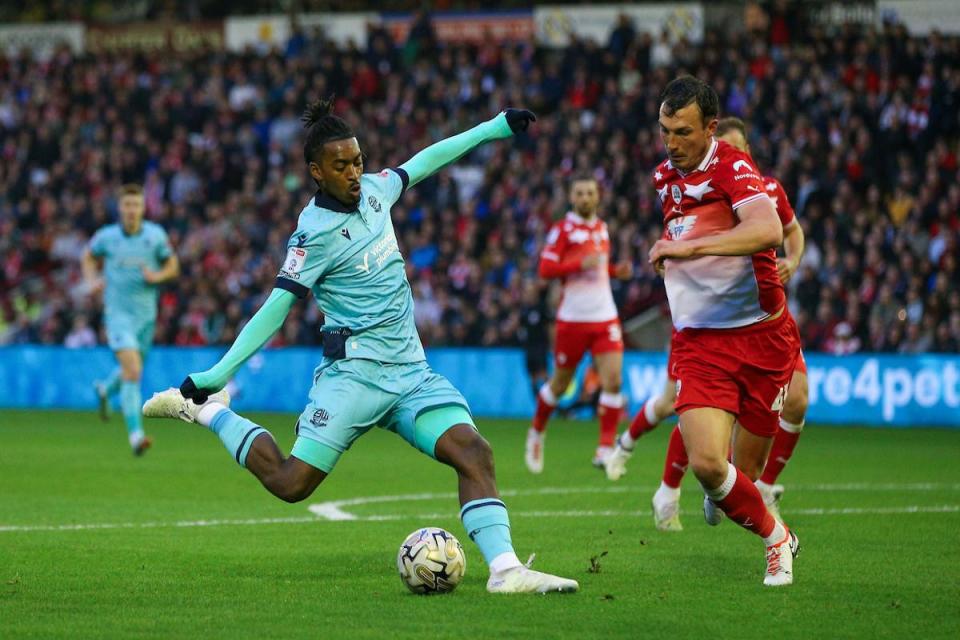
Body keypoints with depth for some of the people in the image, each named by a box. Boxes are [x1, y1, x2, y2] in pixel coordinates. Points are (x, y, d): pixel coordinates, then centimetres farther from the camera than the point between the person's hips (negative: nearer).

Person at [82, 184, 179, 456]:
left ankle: (105, 388, 56)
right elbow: (88, 256, 15)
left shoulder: (156, 235, -4)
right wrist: (92, 281, -3)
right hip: (118, 313, -3)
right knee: (133, 371, -21)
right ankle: (135, 435, -21)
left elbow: (173, 266, 8)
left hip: (146, 313, 3)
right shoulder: (107, 236, -6)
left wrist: (156, 276, -14)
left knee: (131, 372, 19)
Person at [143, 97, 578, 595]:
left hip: (410, 371, 6)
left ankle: (505, 570, -23)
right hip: (355, 371, -6)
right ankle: (205, 409, 9)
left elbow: (421, 163, 28)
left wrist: (490, 129, 32)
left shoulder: (373, 190, 9)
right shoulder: (315, 233, -11)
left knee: (473, 451, -15)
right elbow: (276, 307, -12)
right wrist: (216, 373, -18)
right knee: (290, 483, -12)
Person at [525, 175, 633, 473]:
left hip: (605, 316, 4)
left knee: (613, 380, -12)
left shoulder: (602, 228, 14)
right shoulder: (562, 229, -5)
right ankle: (537, 431, 34)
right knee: (560, 384, 8)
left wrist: (616, 270, 7)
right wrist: (580, 263, -24)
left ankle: (605, 449, -9)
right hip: (573, 318, -4)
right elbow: (545, 269, -13)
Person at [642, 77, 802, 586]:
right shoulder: (664, 176, 10)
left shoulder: (731, 168, -14)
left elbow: (768, 231, -35)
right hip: (699, 344, 4)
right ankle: (777, 539, 11)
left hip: (760, 333, -4)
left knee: (744, 471, 5)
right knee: (707, 464, -17)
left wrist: (688, 247, -39)